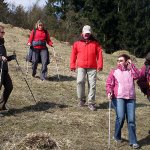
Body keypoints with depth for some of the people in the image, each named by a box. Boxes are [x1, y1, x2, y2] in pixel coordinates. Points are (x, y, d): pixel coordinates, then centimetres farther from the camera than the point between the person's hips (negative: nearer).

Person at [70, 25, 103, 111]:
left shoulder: (95, 43, 9)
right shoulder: (77, 43, 10)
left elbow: (99, 54, 4)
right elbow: (73, 54, 11)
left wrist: (100, 65, -5)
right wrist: (72, 65, 5)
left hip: (92, 67, 0)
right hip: (81, 67, 0)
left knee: (92, 85, -2)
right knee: (80, 81, -17)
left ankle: (91, 103, 6)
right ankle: (81, 99, 2)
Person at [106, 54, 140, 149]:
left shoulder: (131, 71, 16)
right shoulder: (114, 72, 10)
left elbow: (137, 75, -4)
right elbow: (109, 84, 2)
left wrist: (131, 65, -1)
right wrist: (109, 92, -17)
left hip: (131, 98, 2)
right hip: (118, 97, -2)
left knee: (131, 120, -3)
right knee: (120, 117, -15)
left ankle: (133, 141, 4)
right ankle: (117, 136, 8)